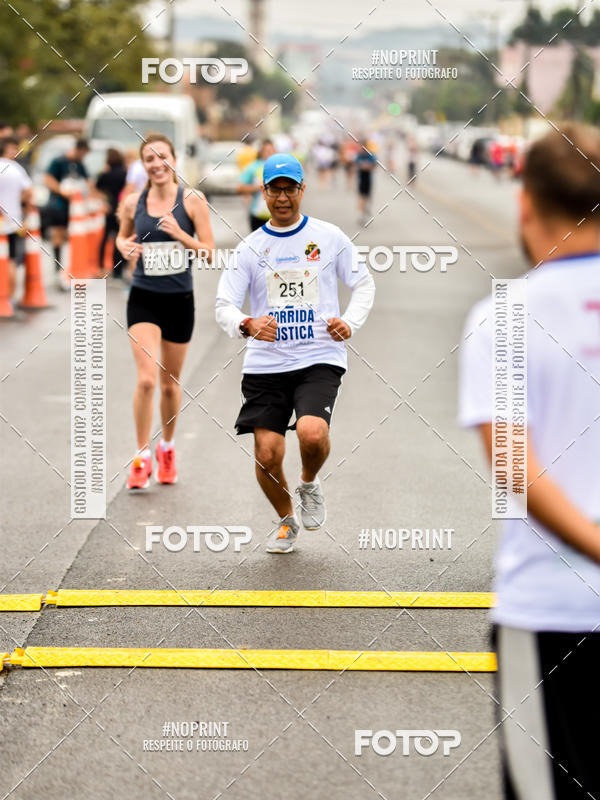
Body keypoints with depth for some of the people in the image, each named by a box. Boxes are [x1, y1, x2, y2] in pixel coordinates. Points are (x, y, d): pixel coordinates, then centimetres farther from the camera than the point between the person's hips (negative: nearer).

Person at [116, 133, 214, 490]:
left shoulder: (192, 200, -5)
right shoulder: (133, 203, 0)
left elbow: (210, 252, -5)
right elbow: (123, 236, 19)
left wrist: (180, 234, -20)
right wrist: (124, 246, -4)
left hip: (180, 300, 0)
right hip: (144, 299, 0)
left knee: (171, 384, 13)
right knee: (147, 378, -16)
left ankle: (167, 448, 36)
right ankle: (142, 458, -5)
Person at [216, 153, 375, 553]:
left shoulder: (328, 236, 5)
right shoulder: (250, 248, 5)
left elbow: (365, 283, 14)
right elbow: (224, 305, 0)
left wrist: (350, 322, -4)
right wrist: (247, 324, -22)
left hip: (320, 358, -2)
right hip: (265, 365, 2)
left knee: (312, 433, -26)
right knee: (267, 455, -5)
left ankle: (310, 484, 9)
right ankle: (287, 520, 24)